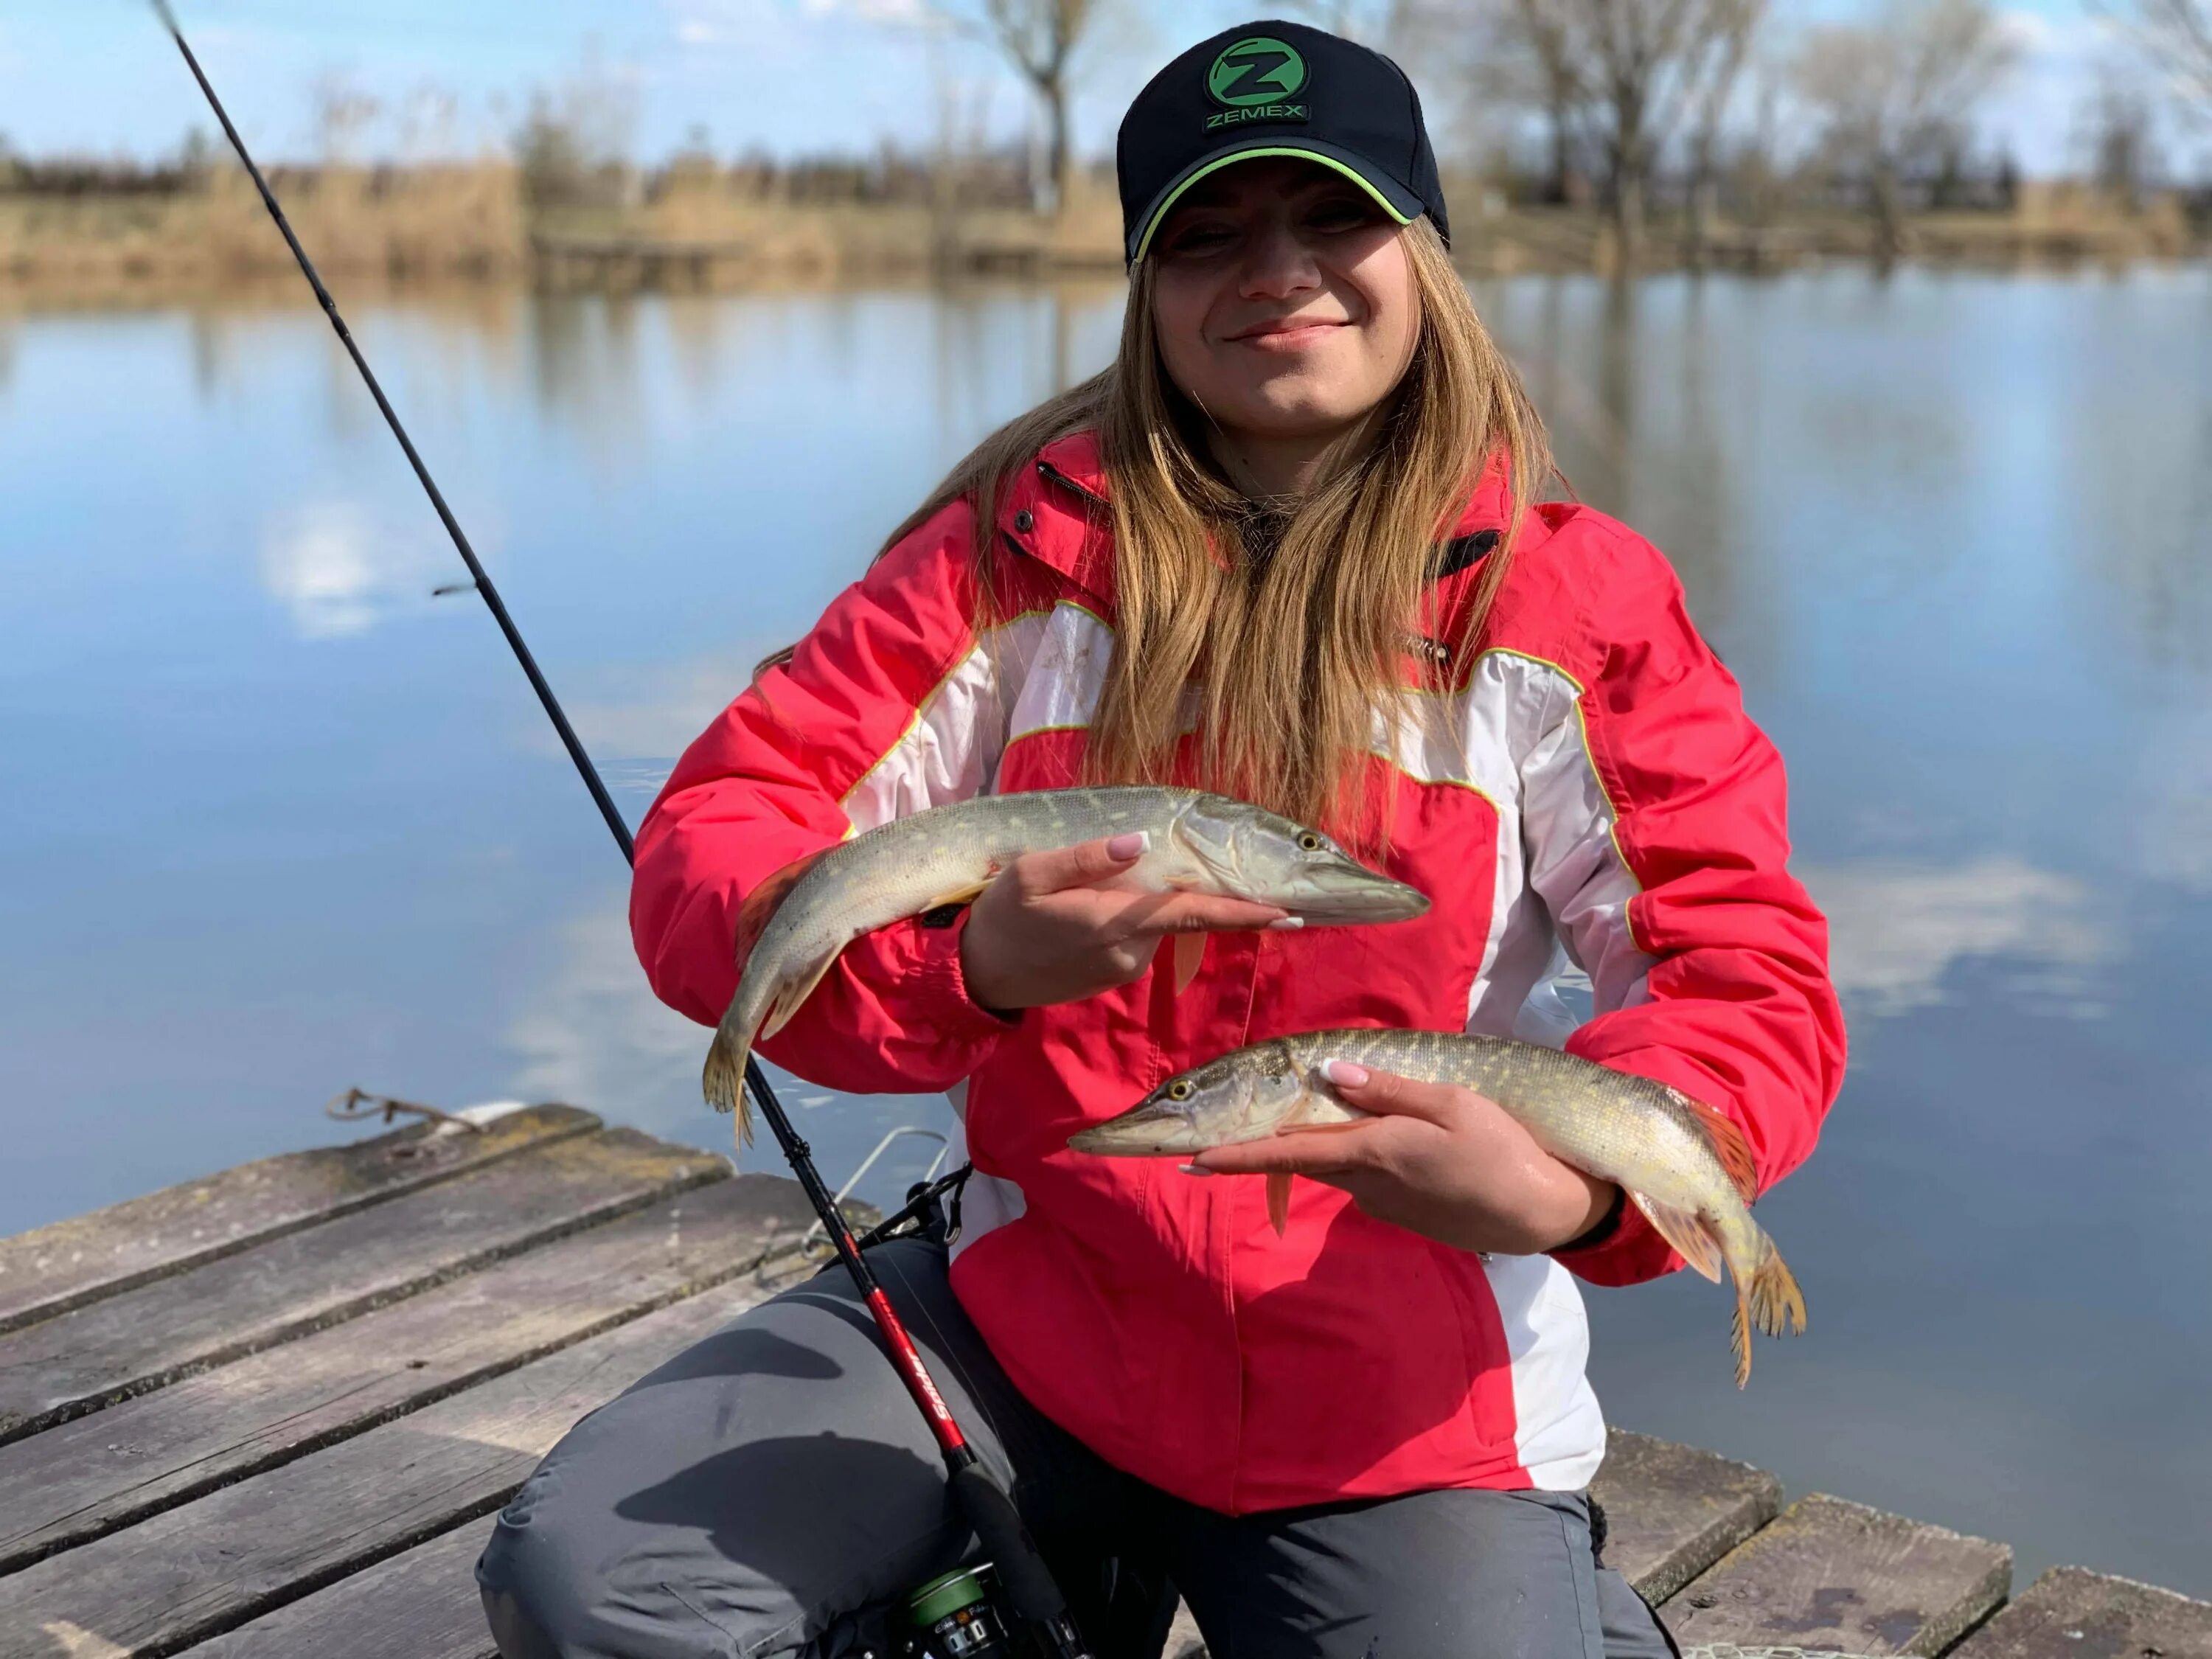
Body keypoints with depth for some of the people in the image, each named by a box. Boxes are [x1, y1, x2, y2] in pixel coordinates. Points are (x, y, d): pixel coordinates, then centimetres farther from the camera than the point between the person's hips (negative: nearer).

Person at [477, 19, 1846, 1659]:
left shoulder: (1572, 603, -5)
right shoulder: (1018, 557, -2)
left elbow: (1756, 982, -10)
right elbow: (711, 843, -8)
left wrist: (1572, 1186, -33)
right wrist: (966, 959, -30)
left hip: (1401, 1403, -1)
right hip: (1036, 1324, 2)